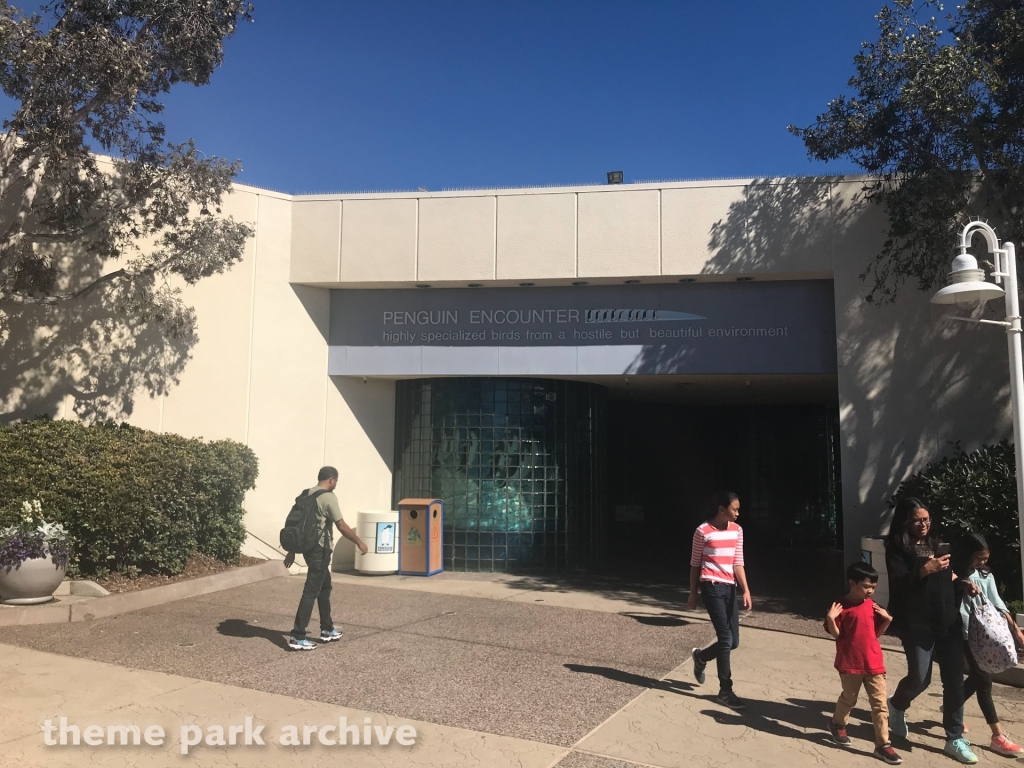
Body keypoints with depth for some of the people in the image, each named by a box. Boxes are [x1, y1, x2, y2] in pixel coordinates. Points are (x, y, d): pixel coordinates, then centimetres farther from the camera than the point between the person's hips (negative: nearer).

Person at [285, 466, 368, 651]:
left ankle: (327, 630, 27)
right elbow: (341, 526, -15)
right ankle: (297, 637, -5)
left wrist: (292, 551, 20)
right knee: (311, 591, -6)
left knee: (325, 587, 19)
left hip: (309, 547, 9)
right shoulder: (328, 497, -14)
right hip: (320, 549, -9)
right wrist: (359, 542, -4)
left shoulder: (307, 495, 12)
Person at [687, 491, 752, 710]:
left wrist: (745, 590, -6)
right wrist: (693, 594, 3)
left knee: (733, 641, 7)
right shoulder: (703, 531, -7)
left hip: (729, 588, 6)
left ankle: (701, 656, 37)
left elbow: (738, 562, 6)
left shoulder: (737, 530, 9)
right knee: (726, 639, -9)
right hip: (712, 587, -6)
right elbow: (695, 564, 1)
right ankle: (725, 691, 4)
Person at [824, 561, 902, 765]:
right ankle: (837, 724, 40)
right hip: (850, 664, -4)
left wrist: (887, 619, -2)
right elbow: (836, 634, -10)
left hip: (874, 663, 4)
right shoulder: (842, 607, -13)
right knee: (849, 698, 14)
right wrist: (830, 619, -28)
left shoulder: (873, 606, 4)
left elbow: (876, 632, 13)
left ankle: (882, 745, 10)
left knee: (880, 704, 3)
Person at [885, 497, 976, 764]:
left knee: (954, 680, 5)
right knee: (920, 677, -4)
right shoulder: (897, 548, -6)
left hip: (948, 621, 6)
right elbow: (899, 582, -17)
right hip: (918, 624, -6)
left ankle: (955, 739, 15)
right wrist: (925, 569, -29)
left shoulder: (935, 543, 14)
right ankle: (897, 706, 28)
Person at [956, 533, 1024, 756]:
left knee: (977, 677, 13)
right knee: (983, 680, -6)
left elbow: (998, 604, 4)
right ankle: (998, 736, -2)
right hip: (967, 633, -6)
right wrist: (963, 587, -29)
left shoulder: (985, 575, 8)